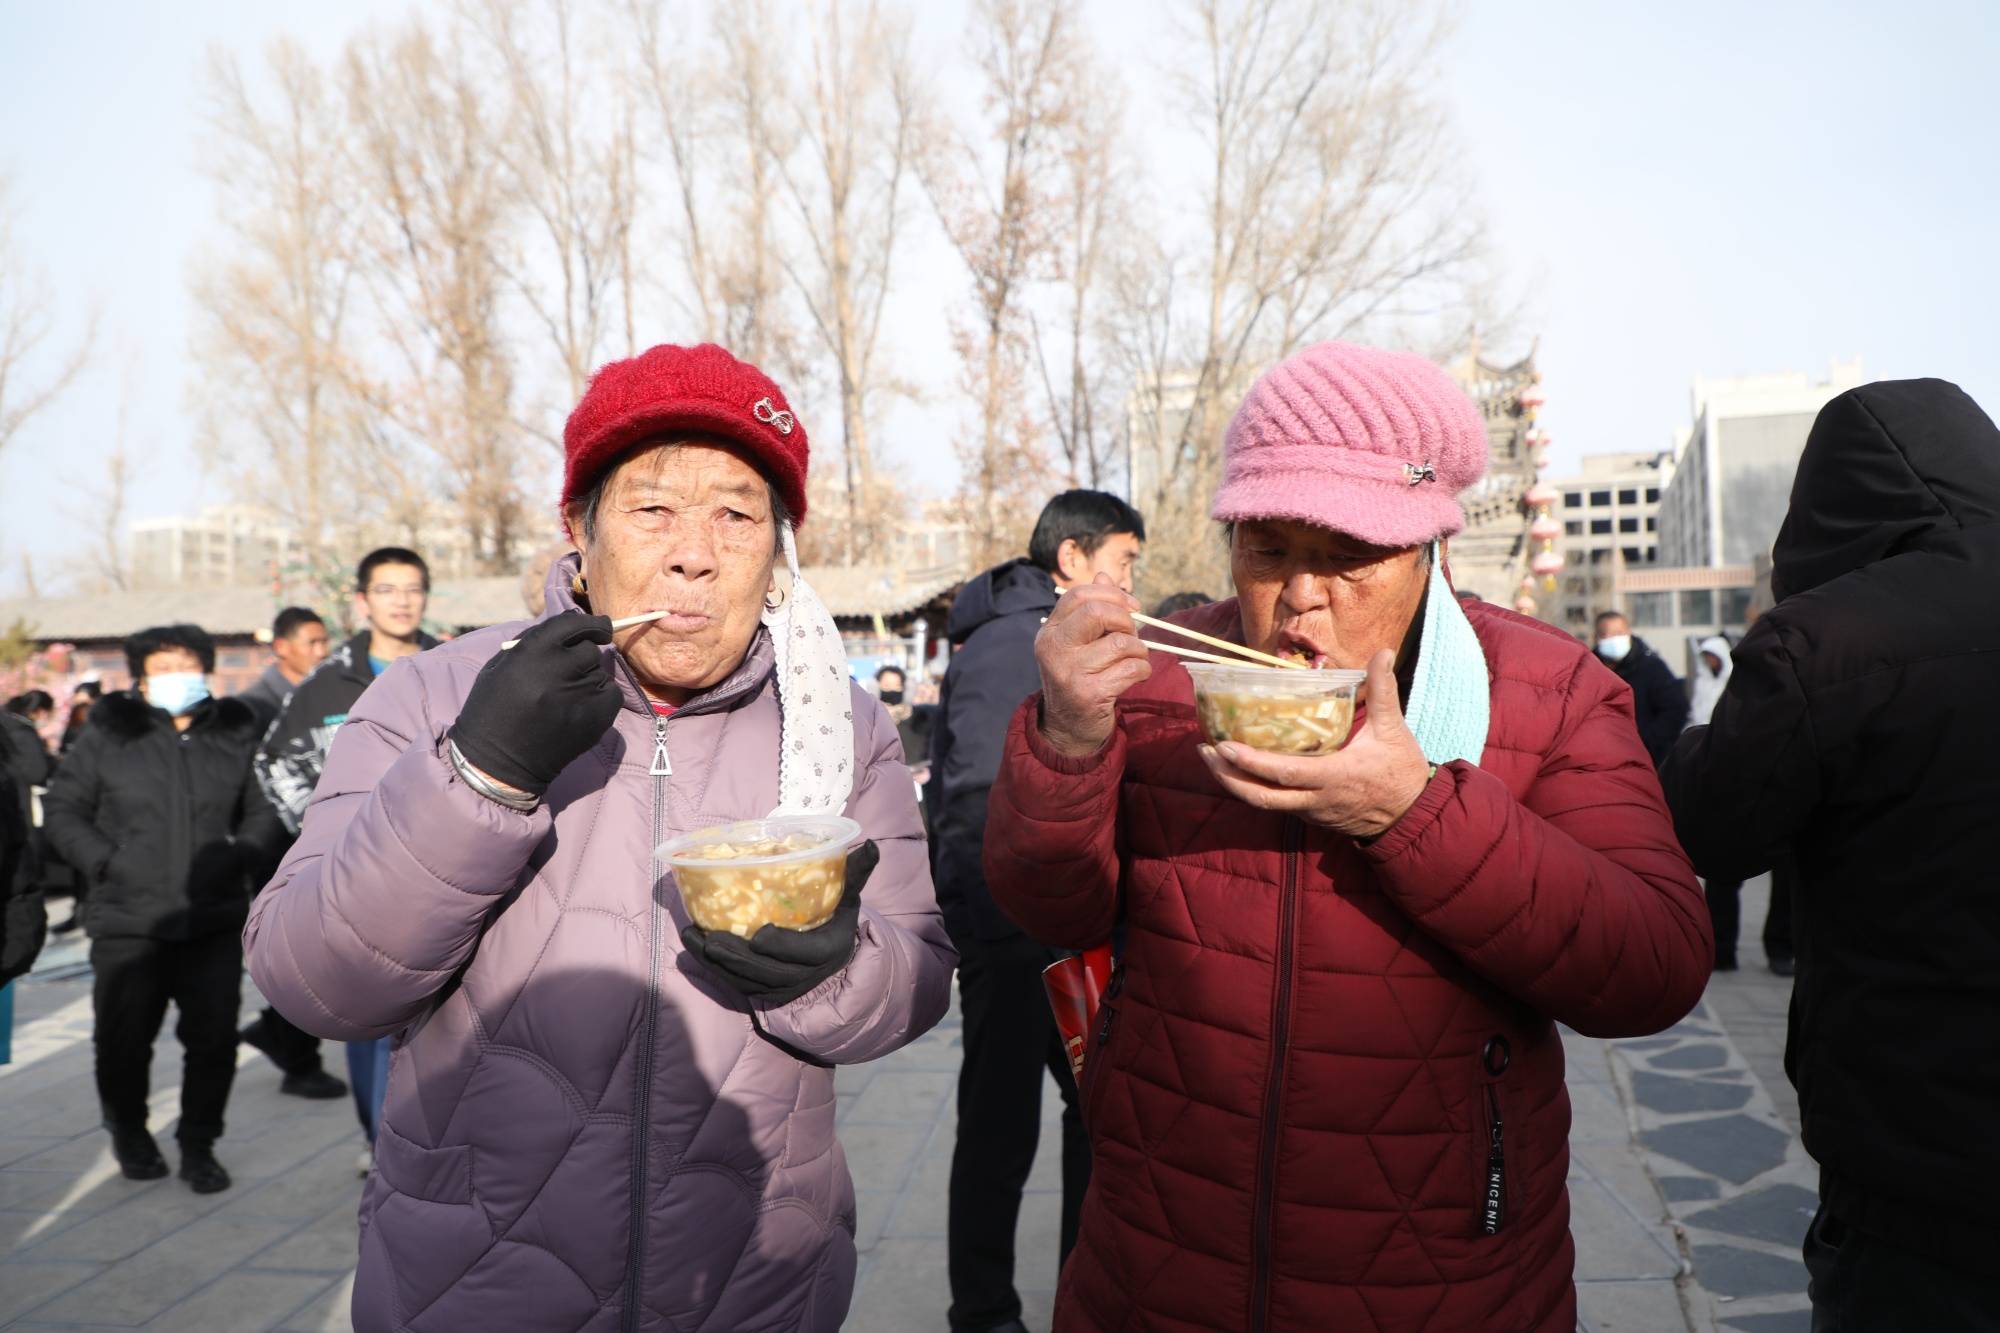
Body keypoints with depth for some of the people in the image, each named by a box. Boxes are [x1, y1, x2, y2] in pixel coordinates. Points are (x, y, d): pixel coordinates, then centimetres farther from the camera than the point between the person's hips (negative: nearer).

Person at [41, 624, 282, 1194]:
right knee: (124, 1039, 10)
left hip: (213, 921, 1)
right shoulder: (108, 736, 1)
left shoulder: (234, 736, 6)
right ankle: (128, 1133, 36)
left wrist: (243, 856, -2)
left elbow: (263, 811, 15)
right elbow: (63, 810, 6)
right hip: (127, 921, -1)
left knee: (214, 1038, 2)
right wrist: (105, 863, -6)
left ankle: (198, 1145, 20)